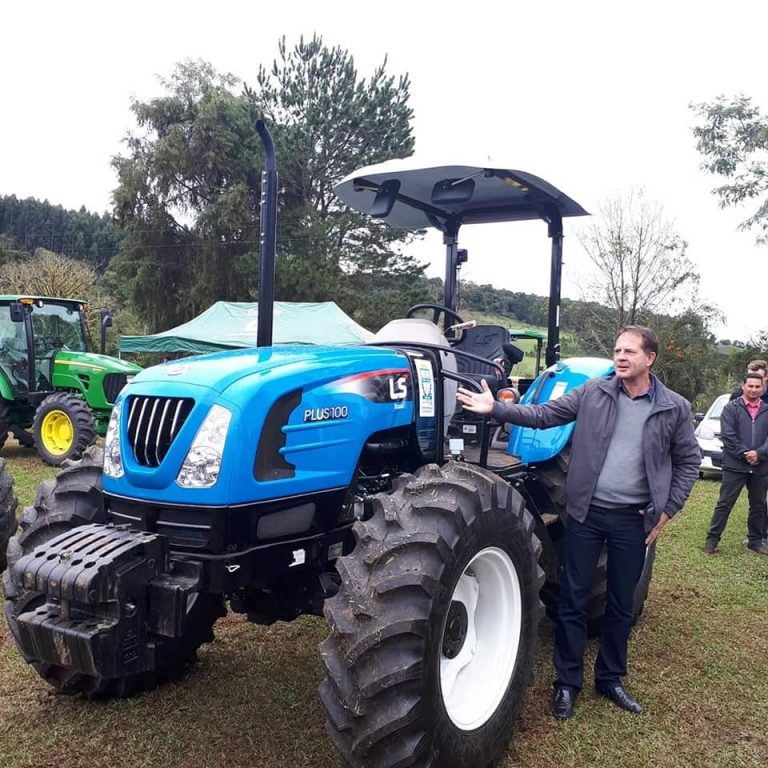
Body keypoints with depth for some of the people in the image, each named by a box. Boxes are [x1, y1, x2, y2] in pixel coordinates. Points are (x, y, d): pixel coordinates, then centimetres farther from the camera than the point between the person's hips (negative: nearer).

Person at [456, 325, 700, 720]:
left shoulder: (674, 408, -1)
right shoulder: (593, 392, -3)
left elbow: (688, 462, 7)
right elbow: (543, 415, -5)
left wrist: (667, 510, 0)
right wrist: (496, 408, -17)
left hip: (633, 520, 1)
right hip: (586, 513, 0)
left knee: (621, 606, 14)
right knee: (573, 601, 7)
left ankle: (610, 678, 34)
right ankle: (567, 682, 22)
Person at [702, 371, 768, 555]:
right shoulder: (731, 408, -1)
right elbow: (728, 436, -9)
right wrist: (744, 454, -15)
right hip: (735, 466, -4)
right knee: (724, 504, -1)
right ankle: (712, 539, 6)